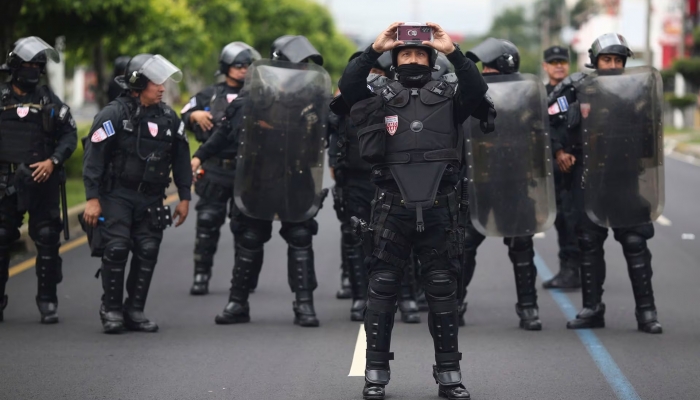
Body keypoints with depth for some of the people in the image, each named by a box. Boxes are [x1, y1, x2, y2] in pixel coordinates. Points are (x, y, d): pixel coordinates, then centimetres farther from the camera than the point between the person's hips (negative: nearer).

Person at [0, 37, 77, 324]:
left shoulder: (49, 100, 6)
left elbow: (69, 135, 7)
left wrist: (53, 161, -8)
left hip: (41, 182, 1)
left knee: (47, 242, 0)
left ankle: (48, 301, 7)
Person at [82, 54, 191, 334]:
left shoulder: (168, 117, 7)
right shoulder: (114, 114, -10)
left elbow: (181, 158, 15)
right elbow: (93, 156, -12)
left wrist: (184, 197, 12)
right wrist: (92, 198, -17)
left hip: (151, 197, 5)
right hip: (116, 194, -5)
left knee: (148, 252, -1)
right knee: (116, 249, -12)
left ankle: (135, 311, 8)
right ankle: (111, 310, 0)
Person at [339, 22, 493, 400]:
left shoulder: (448, 96, 9)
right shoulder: (381, 98, 8)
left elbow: (477, 91, -11)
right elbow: (347, 86, -9)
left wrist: (453, 52, -16)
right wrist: (374, 49, -14)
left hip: (438, 208, 0)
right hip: (392, 208, 0)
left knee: (443, 291, 5)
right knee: (382, 289, 1)